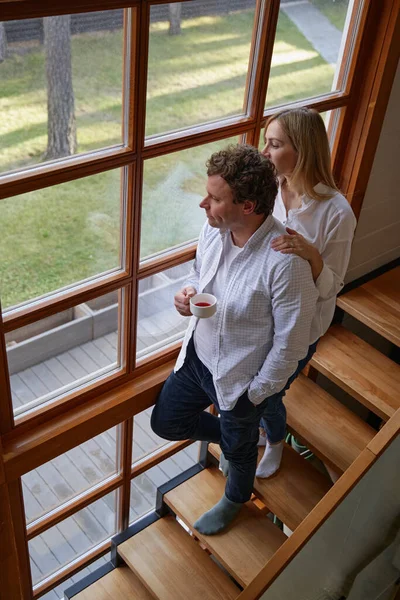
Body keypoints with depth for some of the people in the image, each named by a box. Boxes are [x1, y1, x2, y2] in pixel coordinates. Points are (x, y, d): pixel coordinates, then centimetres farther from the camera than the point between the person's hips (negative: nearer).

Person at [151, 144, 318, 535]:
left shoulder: (286, 262, -34)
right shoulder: (214, 228, -13)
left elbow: (291, 342, -24)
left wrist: (257, 392, -13)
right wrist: (189, 293, -14)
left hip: (239, 378, -6)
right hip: (196, 356, 6)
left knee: (239, 447, 23)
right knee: (166, 423, 22)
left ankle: (236, 499, 57)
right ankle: (230, 435, 48)